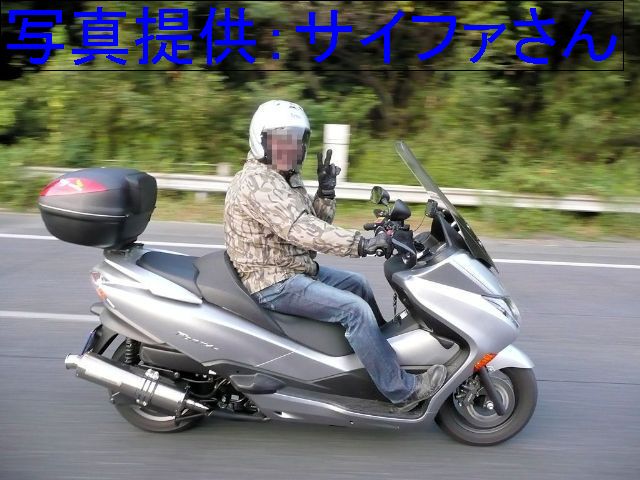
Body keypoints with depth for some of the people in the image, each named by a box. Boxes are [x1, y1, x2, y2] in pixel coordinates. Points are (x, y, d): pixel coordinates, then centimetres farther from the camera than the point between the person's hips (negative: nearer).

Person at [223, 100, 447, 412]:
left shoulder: (285, 178, 12)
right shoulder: (257, 182, -21)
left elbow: (315, 222, 13)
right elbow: (300, 229, -33)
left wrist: (326, 190, -4)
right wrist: (361, 244, -38)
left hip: (295, 269, 11)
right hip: (273, 284, -11)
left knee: (358, 284, 19)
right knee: (354, 309, -20)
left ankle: (388, 346, 36)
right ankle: (401, 390, -12)